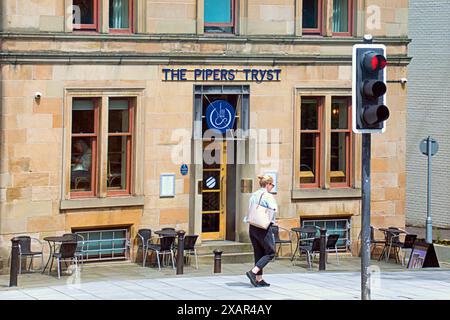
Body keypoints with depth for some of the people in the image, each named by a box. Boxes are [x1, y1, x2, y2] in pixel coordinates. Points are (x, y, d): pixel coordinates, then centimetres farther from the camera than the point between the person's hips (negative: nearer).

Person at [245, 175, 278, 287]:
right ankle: (253, 272, -12)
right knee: (270, 253, 2)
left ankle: (259, 279, 11)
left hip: (252, 227, 8)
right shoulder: (268, 196, -12)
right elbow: (274, 210, -18)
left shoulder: (253, 196, 11)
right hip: (264, 228, -8)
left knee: (258, 253, 12)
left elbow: (250, 211, 10)